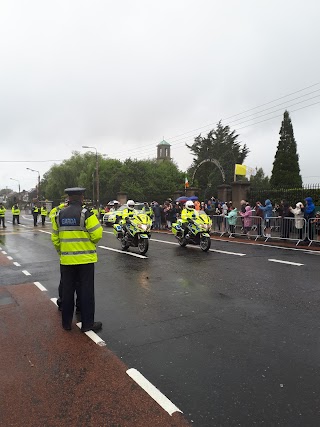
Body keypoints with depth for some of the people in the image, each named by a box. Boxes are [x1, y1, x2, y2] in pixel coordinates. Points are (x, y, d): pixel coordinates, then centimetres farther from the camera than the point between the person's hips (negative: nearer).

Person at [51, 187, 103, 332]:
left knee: (67, 290, 14)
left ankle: (66, 322, 25)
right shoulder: (86, 214, -12)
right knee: (86, 291, 5)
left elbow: (55, 238, 9)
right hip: (85, 259, -4)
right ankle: (87, 323, 12)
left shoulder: (59, 215, 4)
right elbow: (97, 234, -15)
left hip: (66, 259, 4)